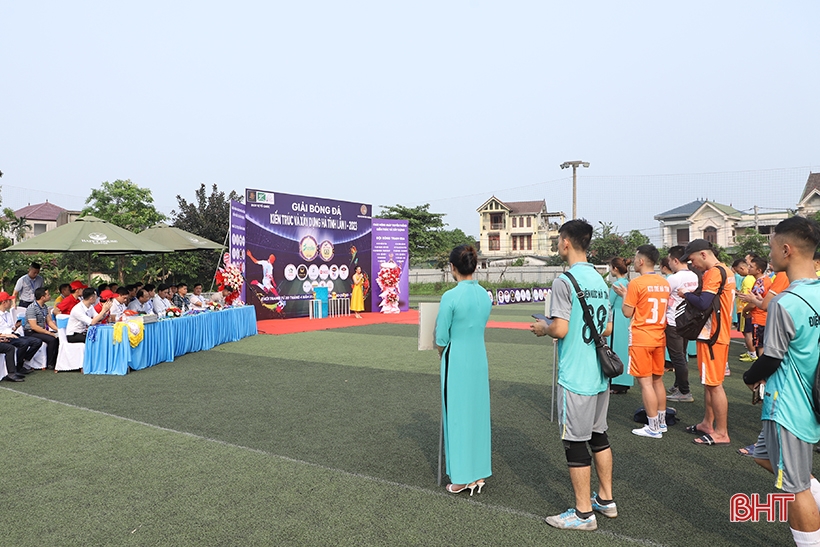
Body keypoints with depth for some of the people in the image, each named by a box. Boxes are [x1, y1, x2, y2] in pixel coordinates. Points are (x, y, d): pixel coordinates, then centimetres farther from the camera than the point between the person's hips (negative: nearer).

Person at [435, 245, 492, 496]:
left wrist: (442, 353, 10)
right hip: (480, 358, 6)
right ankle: (479, 474, 27)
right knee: (479, 413, 15)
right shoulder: (485, 295, 2)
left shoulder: (450, 296, -16)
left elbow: (441, 338, -11)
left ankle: (460, 478, 18)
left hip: (457, 361, -6)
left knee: (457, 416, 6)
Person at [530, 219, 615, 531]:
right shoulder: (599, 280, 9)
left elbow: (560, 329, -20)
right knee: (598, 436, 19)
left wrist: (543, 328, -1)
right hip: (600, 374, 8)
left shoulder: (564, 281, -16)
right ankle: (606, 500, 32)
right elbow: (608, 328, 14)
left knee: (575, 442, 3)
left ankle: (583, 513, 14)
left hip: (575, 377, -8)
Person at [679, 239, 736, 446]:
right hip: (717, 333, 10)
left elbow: (703, 303, -26)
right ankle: (707, 423, 27)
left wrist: (685, 294, -10)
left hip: (712, 336, -10)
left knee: (714, 384, -3)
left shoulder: (714, 272, -17)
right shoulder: (725, 270, 15)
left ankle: (722, 433, 5)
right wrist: (691, 296, 1)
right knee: (709, 382, 17)